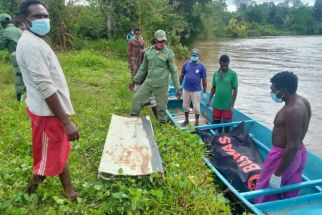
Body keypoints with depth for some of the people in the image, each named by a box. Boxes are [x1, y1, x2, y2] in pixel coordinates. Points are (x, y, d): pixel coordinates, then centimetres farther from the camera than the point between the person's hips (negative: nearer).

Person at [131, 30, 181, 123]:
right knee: (136, 99, 6)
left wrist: (178, 88, -4)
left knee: (161, 106, 6)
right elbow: (143, 68, 15)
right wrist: (136, 80, 17)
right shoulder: (148, 51, 3)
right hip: (148, 82, 4)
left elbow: (174, 71, -3)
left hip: (161, 85, -4)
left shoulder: (169, 53, -7)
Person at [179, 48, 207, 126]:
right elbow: (182, 76, 8)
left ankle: (197, 122, 25)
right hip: (186, 89, 3)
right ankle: (186, 120, 35)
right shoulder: (186, 64, 0)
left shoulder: (202, 66, -7)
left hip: (196, 91, -3)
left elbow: (204, 80, -4)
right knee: (185, 106, 15)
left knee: (196, 108, 5)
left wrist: (205, 92, -3)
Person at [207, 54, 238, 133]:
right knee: (216, 123, 15)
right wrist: (209, 100, 8)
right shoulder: (216, 73, 3)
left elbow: (235, 90, -8)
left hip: (227, 105, -4)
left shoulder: (233, 74, -9)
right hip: (216, 104, 4)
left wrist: (232, 105, -11)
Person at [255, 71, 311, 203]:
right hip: (299, 154, 9)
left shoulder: (292, 111, -29)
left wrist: (278, 174, -24)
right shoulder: (303, 102, 1)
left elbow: (293, 146, -29)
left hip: (285, 156, -9)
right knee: (290, 195, 22)